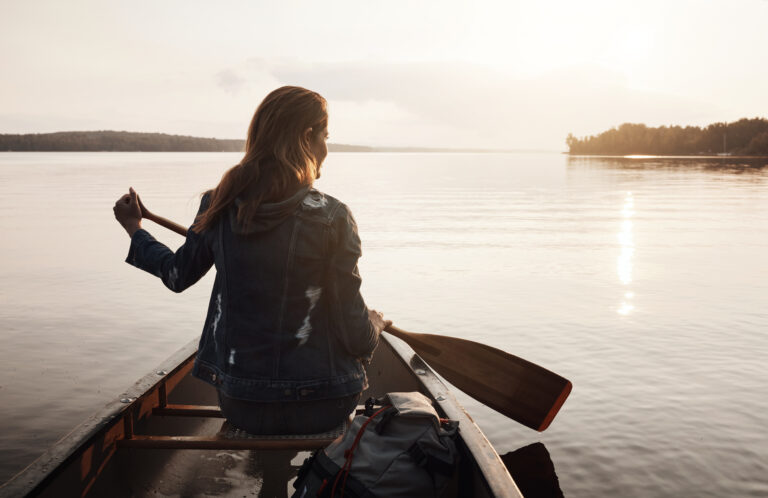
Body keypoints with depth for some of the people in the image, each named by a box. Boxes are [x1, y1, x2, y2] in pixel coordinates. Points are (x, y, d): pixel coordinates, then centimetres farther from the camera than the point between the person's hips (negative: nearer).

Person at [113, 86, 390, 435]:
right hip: (320, 409, -4)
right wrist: (375, 323, 9)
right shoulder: (332, 217, -17)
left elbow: (179, 276, 12)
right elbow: (356, 338, -15)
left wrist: (134, 228, 28)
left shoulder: (220, 205, -6)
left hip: (240, 407, 4)